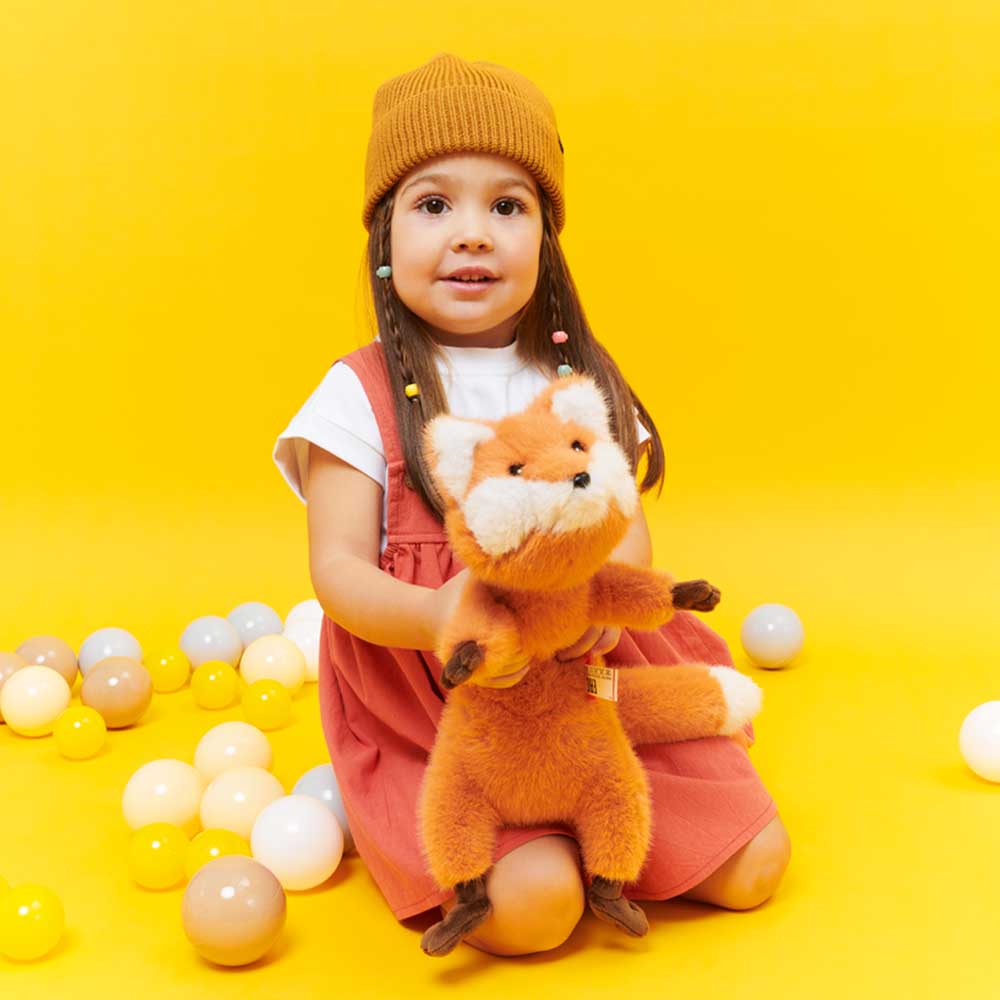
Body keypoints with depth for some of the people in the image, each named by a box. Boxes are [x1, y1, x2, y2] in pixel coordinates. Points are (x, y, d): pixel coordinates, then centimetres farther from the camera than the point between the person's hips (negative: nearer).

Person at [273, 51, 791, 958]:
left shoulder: (578, 378, 4)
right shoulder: (364, 394, -7)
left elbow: (626, 522, 2)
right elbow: (337, 565, -11)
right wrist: (429, 615, -33)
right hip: (426, 700, -3)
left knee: (752, 865, -3)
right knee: (535, 900, -24)